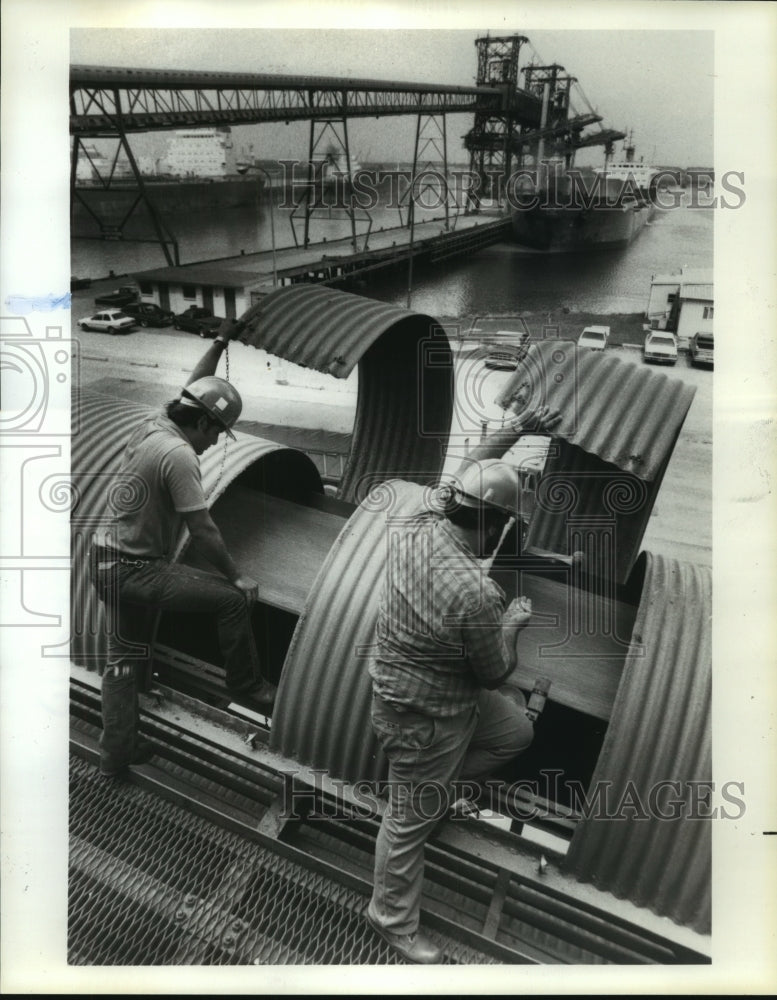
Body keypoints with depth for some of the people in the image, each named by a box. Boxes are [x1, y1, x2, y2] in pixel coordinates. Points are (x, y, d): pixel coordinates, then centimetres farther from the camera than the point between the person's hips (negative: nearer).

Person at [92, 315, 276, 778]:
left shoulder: (152, 425, 3)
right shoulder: (180, 455, -22)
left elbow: (193, 388, 23)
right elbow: (203, 531, -19)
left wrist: (221, 342, 29)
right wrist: (237, 576, -7)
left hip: (109, 564, 10)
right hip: (137, 571, -10)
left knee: (124, 656, 19)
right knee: (233, 599, -7)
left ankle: (117, 749, 30)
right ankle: (247, 686, 9)